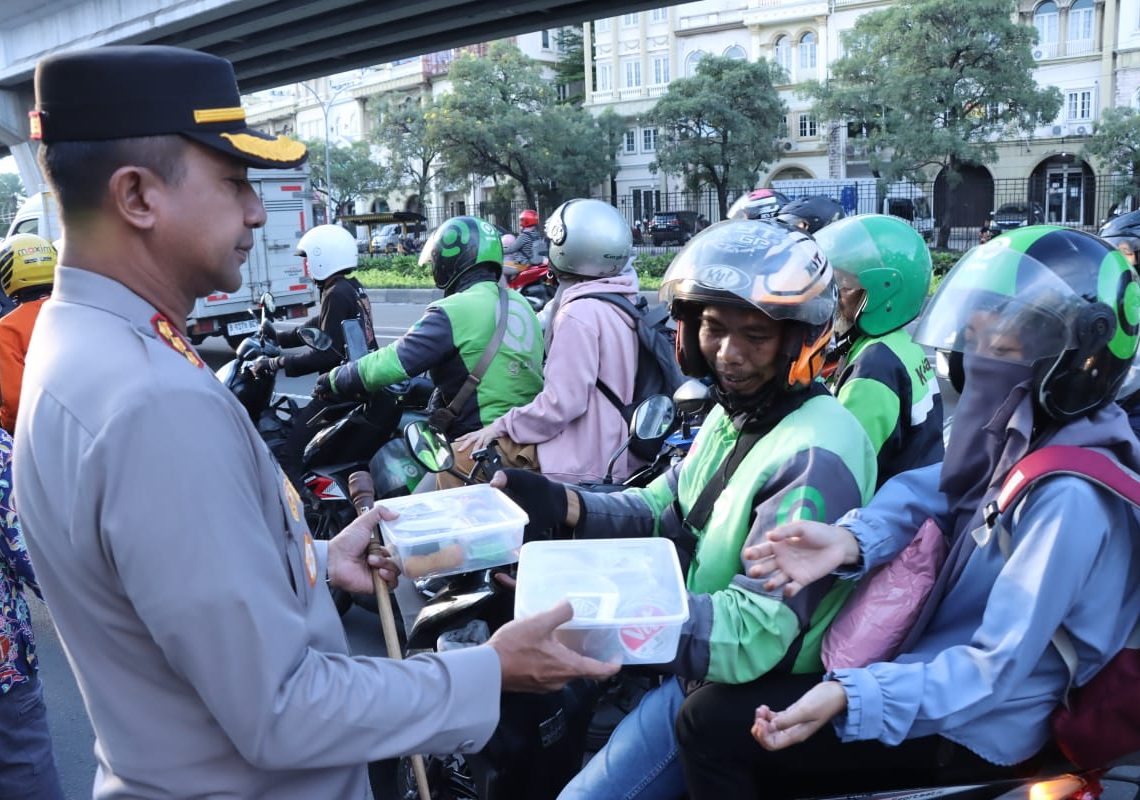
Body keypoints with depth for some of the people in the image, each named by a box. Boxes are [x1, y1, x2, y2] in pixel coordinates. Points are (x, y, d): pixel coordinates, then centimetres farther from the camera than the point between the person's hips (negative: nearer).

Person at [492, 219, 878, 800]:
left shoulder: (814, 459, -27)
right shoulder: (734, 410, 3)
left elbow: (752, 636, -32)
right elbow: (663, 512, 7)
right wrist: (563, 505, -13)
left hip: (740, 685, -9)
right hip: (693, 644, 9)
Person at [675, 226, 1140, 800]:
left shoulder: (1068, 496, -26)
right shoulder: (1020, 435, -1)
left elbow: (997, 668, -28)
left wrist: (851, 699, -39)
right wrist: (850, 539, -28)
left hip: (971, 731, -9)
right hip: (934, 654, 9)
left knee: (711, 723, -14)